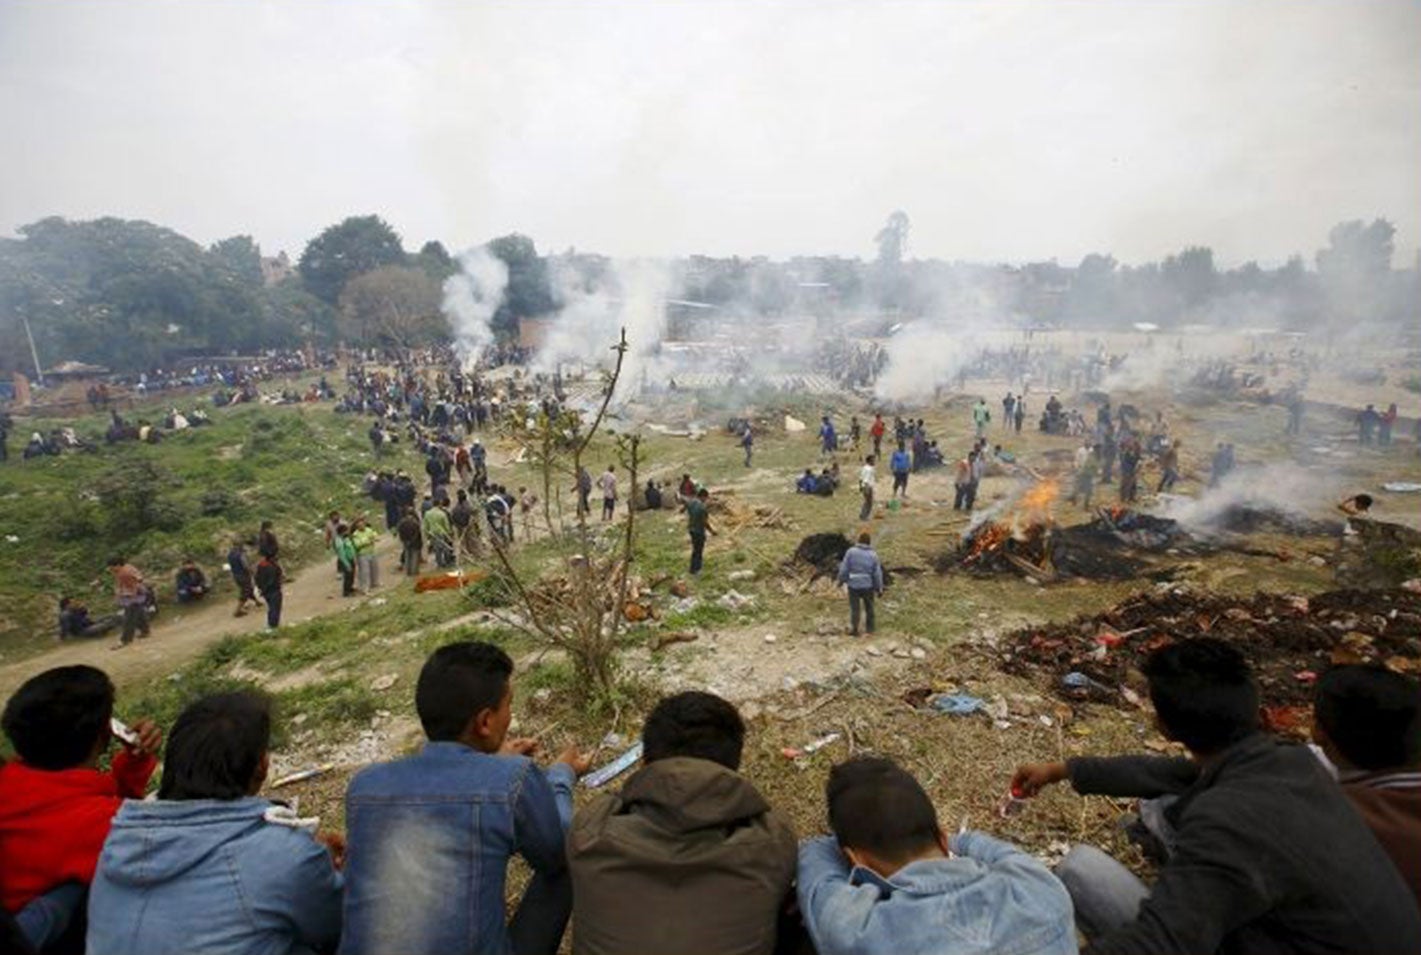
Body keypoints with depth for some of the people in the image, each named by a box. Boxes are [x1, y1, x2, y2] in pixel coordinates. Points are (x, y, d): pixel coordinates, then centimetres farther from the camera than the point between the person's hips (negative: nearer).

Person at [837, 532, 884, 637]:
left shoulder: (851, 552, -9)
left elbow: (844, 568, -8)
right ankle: (869, 628, 30)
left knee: (854, 608, 6)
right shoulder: (873, 555, -5)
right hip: (868, 585, 2)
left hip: (853, 585, -2)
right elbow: (878, 573, -3)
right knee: (869, 607, 19)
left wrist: (841, 580, 7)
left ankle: (853, 628, -1)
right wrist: (879, 589, 5)